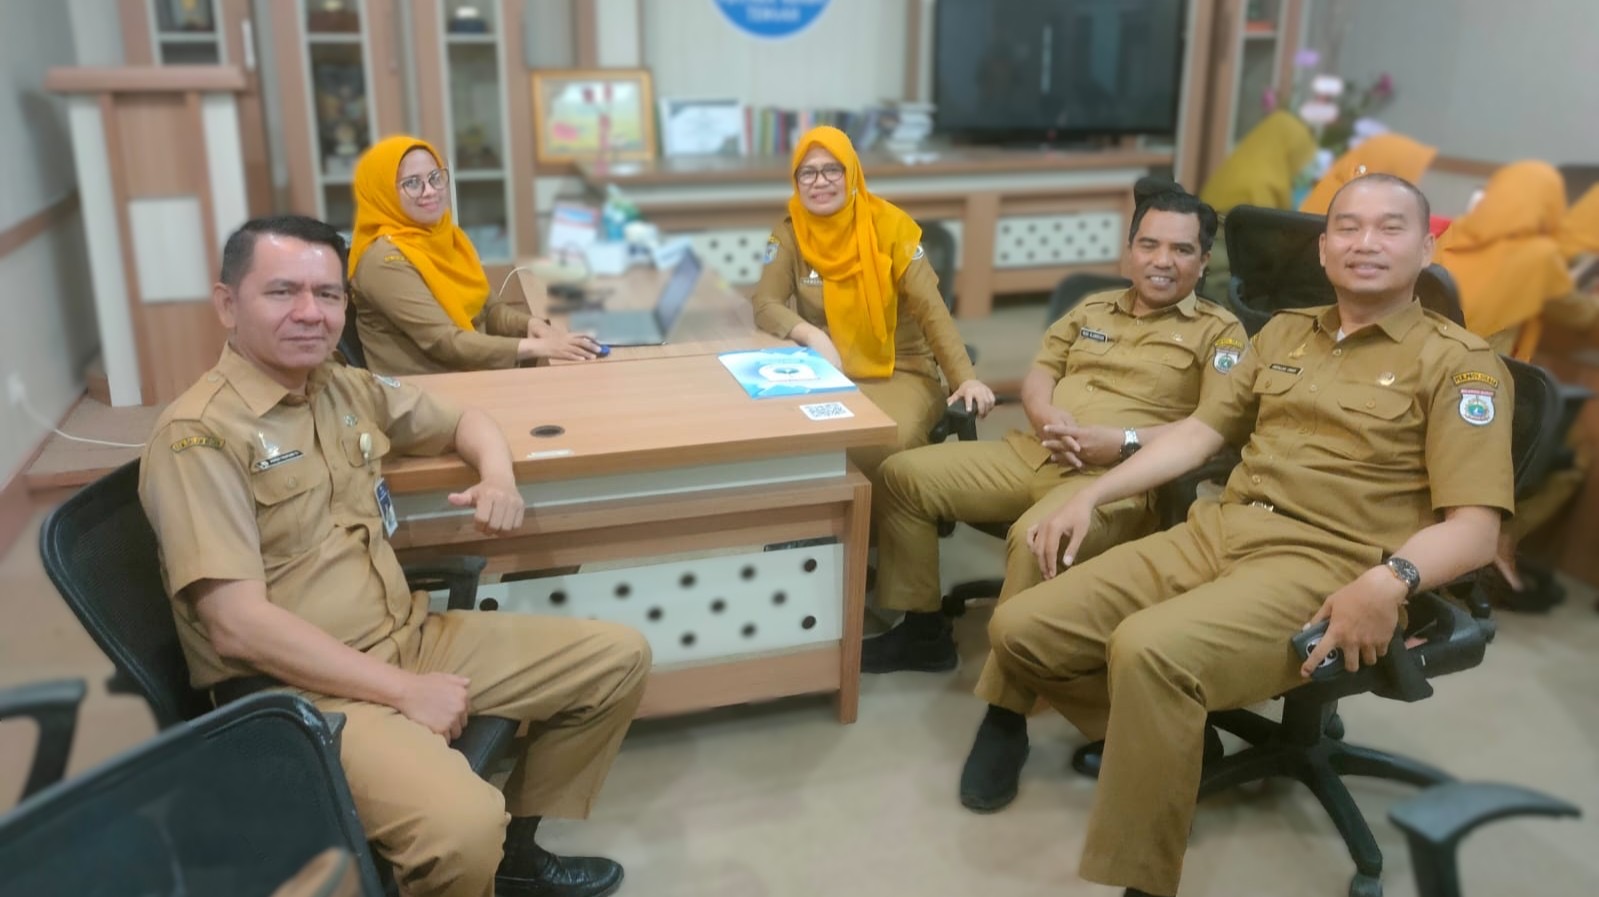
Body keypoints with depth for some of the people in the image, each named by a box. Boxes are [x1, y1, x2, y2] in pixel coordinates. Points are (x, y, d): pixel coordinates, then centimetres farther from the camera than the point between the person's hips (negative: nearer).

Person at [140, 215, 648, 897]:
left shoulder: (348, 390, 8)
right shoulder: (198, 435, -15)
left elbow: (465, 421, 25)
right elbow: (239, 624, -22)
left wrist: (499, 479, 1)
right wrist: (405, 690, -20)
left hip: (410, 637, 8)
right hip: (297, 690, -8)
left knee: (619, 658, 7)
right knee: (465, 826, -34)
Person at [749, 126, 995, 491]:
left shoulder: (890, 225, -7)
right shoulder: (789, 234, -1)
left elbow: (930, 309, -11)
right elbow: (765, 305, -11)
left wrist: (965, 378, -22)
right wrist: (813, 336, -31)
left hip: (901, 372, -2)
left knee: (884, 443, -32)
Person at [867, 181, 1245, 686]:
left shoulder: (1219, 330, 6)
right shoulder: (1093, 309, 23)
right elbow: (1037, 377, 18)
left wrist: (1125, 442, -20)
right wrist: (1048, 418, -7)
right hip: (1033, 454, 7)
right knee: (904, 474, -4)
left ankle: (1005, 717, -26)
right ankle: (923, 631, 9)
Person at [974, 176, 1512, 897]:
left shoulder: (1460, 363, 2)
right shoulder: (1284, 333, 20)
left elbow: (1475, 529, -8)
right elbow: (1200, 432, 22)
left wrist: (1389, 581, -29)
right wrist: (1090, 496, 10)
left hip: (1327, 570, -6)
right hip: (1212, 533, 7)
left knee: (1148, 649, -35)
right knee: (1020, 630, -9)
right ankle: (1169, 746, 13)